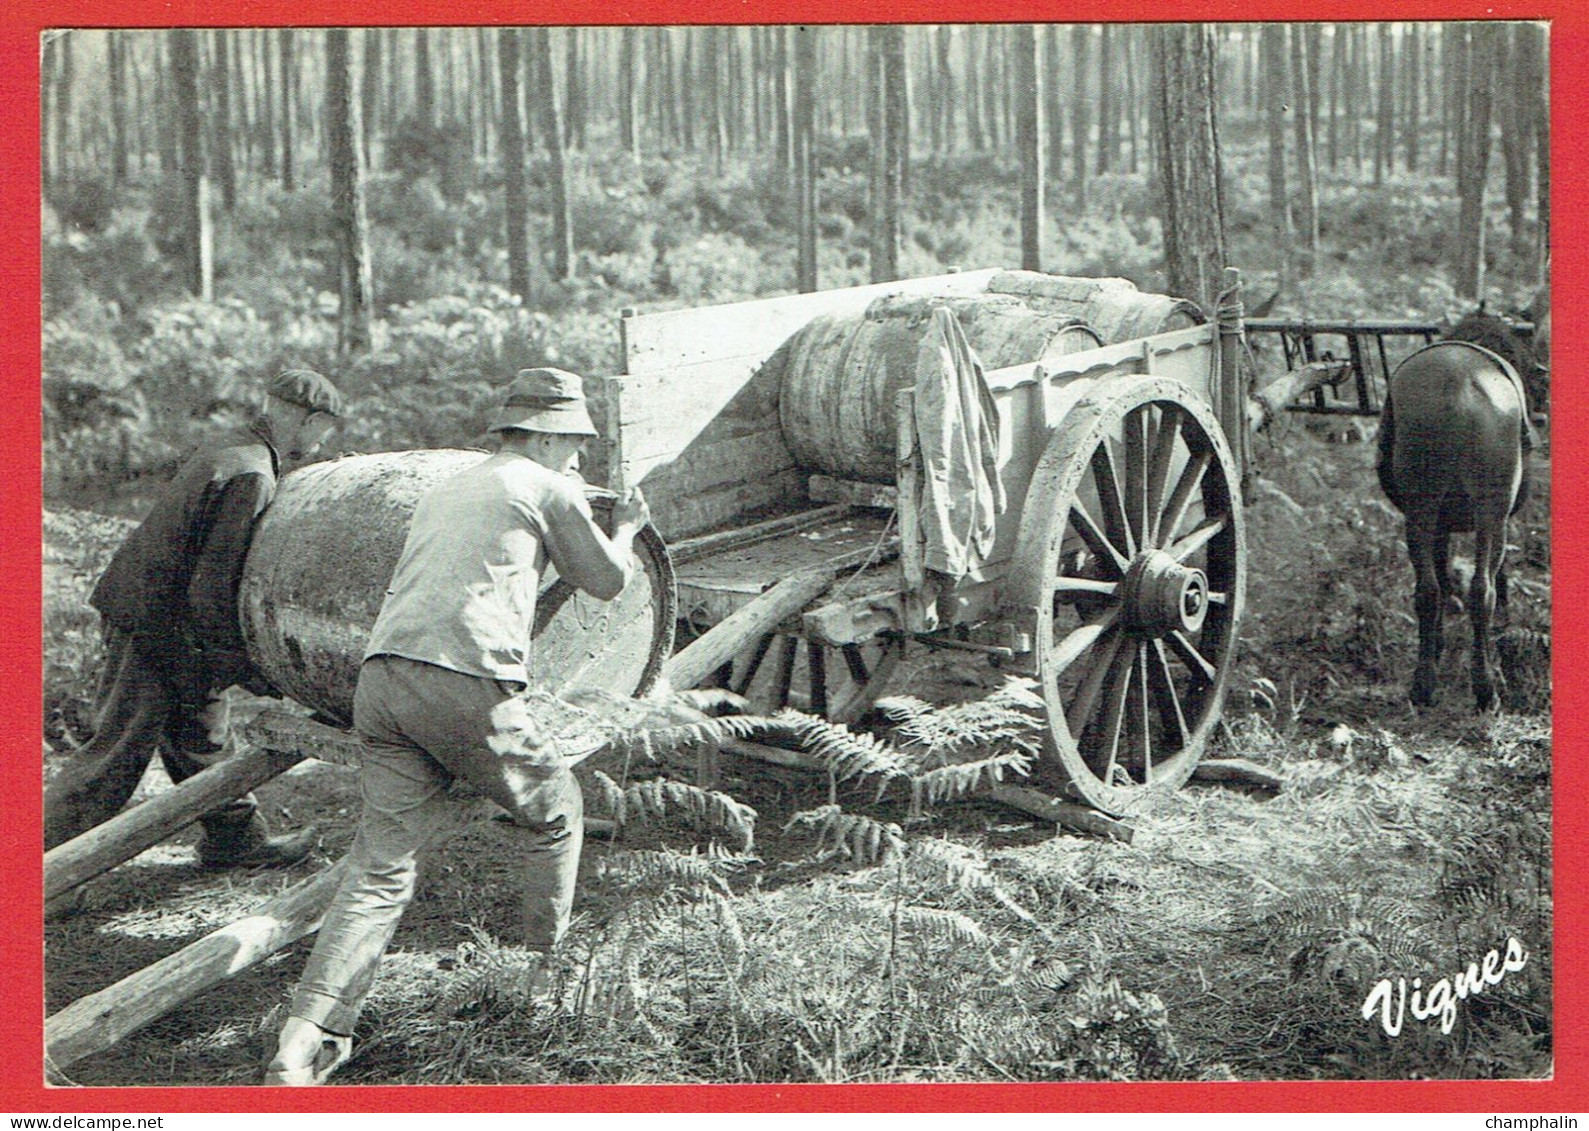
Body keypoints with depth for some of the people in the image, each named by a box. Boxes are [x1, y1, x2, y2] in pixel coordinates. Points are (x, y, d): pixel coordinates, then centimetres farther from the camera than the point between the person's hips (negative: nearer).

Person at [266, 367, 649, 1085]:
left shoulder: (441, 493, 29)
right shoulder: (548, 489, 8)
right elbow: (607, 581, 19)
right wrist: (626, 529, 39)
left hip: (381, 679, 7)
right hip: (466, 685, -6)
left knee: (381, 865, 4)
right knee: (555, 811, 19)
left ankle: (306, 1042, -7)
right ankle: (548, 967, 29)